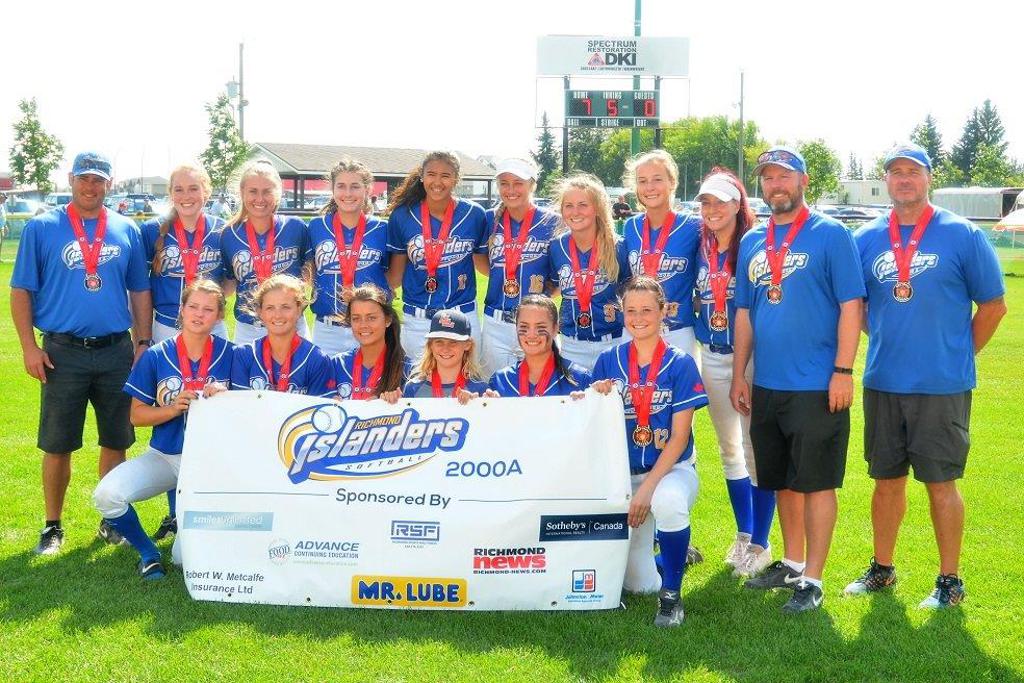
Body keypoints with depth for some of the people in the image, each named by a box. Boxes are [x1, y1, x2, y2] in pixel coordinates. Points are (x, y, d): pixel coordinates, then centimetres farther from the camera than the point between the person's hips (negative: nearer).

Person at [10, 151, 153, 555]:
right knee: (57, 444, 4)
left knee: (115, 441, 9)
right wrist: (28, 347, -7)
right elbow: (21, 290, 1)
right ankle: (53, 527, 15)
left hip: (117, 352, 2)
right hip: (63, 353, -2)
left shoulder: (126, 230, 8)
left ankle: (112, 520, 22)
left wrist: (143, 343, 5)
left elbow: (140, 292, 13)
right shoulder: (42, 228, 1)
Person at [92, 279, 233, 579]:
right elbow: (136, 415, 0)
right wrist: (172, 409, -17)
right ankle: (147, 552, 1)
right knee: (107, 495, -26)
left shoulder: (228, 354, -4)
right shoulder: (156, 356, -2)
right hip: (164, 455, 2)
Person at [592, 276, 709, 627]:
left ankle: (671, 595, -18)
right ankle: (675, 552, 36)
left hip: (671, 468, -3)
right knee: (639, 584, -1)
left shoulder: (680, 363, -7)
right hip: (622, 474, 3)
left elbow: (679, 437, -10)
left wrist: (648, 487, -19)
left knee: (668, 500, -40)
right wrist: (596, 398, -17)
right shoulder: (609, 361, 2)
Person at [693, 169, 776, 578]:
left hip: (751, 357, -6)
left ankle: (760, 544, 9)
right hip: (713, 358, 6)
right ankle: (743, 534, 27)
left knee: (754, 448, -2)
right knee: (729, 448, 14)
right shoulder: (701, 250, 7)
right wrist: (700, 332, 7)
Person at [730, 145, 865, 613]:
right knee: (782, 481, 16)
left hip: (817, 387, -6)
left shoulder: (830, 234, -5)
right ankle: (791, 563, 30)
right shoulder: (752, 242, 11)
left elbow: (851, 306, -9)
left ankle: (812, 579, 8)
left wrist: (843, 371, -15)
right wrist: (738, 375, 11)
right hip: (766, 386, 6)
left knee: (816, 482, 0)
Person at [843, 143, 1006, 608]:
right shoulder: (867, 240, 6)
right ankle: (882, 569, 27)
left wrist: (959, 355, 2)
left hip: (942, 386, -4)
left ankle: (950, 580, 14)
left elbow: (993, 305, 1)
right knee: (887, 480, 13)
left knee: (940, 482, 1)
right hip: (882, 383, 4)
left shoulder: (962, 235, -4)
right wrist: (889, 343, 9)